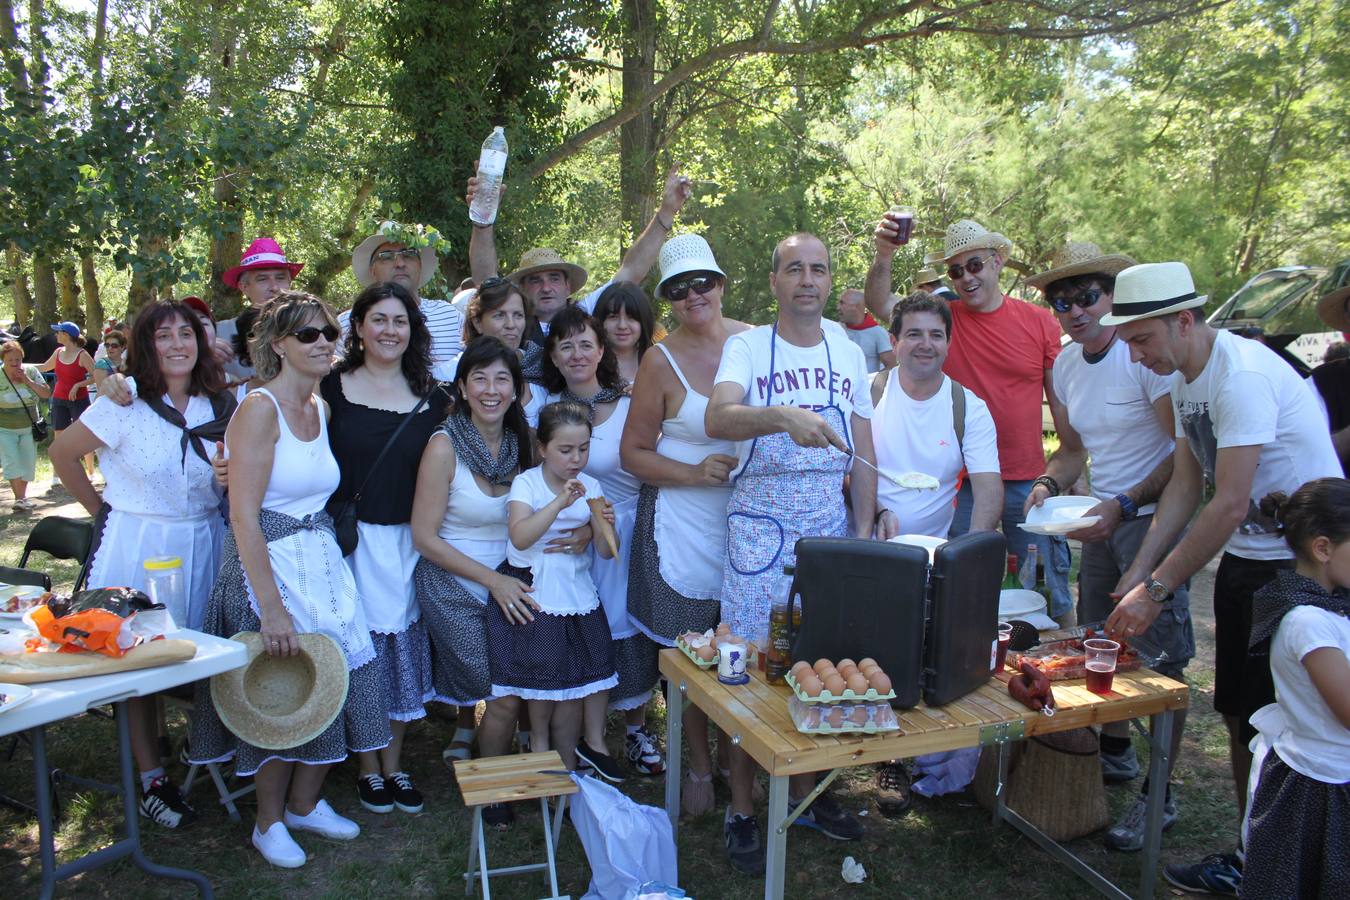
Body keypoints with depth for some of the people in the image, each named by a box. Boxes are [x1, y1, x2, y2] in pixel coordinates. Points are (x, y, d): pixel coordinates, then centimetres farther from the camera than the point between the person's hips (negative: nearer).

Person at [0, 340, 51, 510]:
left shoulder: (31, 371, -5)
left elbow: (47, 394, -8)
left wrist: (27, 380, -18)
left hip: (29, 428, 3)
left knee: (28, 463, 10)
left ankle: (22, 497, 25)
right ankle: (20, 498, -7)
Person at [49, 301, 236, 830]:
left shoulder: (220, 406, 2)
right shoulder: (125, 404, -11)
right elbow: (62, 454, 0)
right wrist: (104, 512, 2)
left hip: (204, 543, 4)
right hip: (137, 545, -4)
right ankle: (151, 779, 17)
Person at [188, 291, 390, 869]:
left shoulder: (320, 408, 9)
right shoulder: (260, 408, -15)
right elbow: (243, 516, -20)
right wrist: (271, 607, -22)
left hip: (322, 560, 7)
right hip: (268, 563, -7)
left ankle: (305, 804, 32)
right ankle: (269, 822, 26)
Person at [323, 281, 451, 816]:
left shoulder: (432, 398, 6)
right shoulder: (333, 387, 0)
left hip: (410, 541, 2)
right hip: (352, 538, -2)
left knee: (405, 645, 9)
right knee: (360, 649, 2)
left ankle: (395, 763, 25)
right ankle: (368, 766, 21)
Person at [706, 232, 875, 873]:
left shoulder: (849, 355, 10)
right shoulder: (747, 347, -3)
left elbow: (863, 452, 12)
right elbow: (718, 418, -23)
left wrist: (864, 529, 6)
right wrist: (782, 416, -40)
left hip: (831, 529, 4)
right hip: (761, 528, -4)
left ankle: (804, 790, 30)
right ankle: (741, 810, 15)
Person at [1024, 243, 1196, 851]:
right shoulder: (1065, 365, 7)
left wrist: (1124, 505, -24)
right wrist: (1048, 485, -3)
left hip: (1154, 517, -7)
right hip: (1105, 520, 8)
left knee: (1160, 658, -3)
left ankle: (1158, 794, 9)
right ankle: (1117, 755, 35)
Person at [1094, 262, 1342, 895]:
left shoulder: (1242, 374, -24)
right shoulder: (1184, 377, 5)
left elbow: (1229, 504, -27)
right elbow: (1185, 483, 7)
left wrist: (1156, 589, -23)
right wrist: (1137, 572, 1)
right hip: (1243, 558, 9)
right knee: (1238, 717, 14)